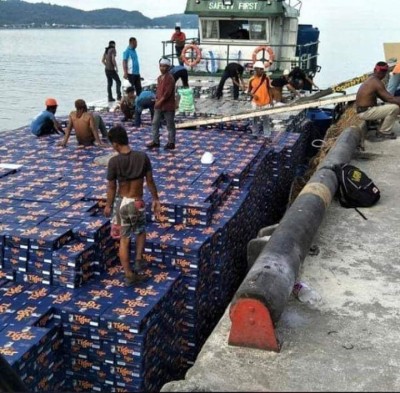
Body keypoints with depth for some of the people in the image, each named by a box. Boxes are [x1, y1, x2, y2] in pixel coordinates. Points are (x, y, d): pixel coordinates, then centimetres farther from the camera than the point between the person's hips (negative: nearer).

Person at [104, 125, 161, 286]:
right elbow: (150, 181, -4)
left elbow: (111, 187, -5)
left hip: (122, 202, 0)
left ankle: (129, 274, 12)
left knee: (124, 238, 13)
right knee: (140, 231, 28)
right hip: (137, 203, 1)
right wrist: (156, 199, 9)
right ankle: (138, 259, 9)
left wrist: (108, 205, 9)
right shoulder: (142, 157, -10)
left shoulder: (114, 161, -13)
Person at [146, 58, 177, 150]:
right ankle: (155, 141, 17)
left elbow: (167, 93, -21)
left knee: (170, 125, 3)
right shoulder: (159, 78, 12)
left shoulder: (170, 78, -15)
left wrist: (160, 101, -19)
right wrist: (157, 99, 4)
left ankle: (171, 143, 12)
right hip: (159, 105, 8)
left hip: (168, 106, -8)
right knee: (155, 123, 8)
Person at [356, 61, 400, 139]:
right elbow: (389, 99, -19)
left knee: (389, 106, 22)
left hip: (364, 110, 10)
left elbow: (385, 98, 19)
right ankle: (384, 132, -3)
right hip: (366, 112, -10)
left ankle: (382, 131, 16)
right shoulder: (377, 82, -16)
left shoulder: (371, 80, 16)